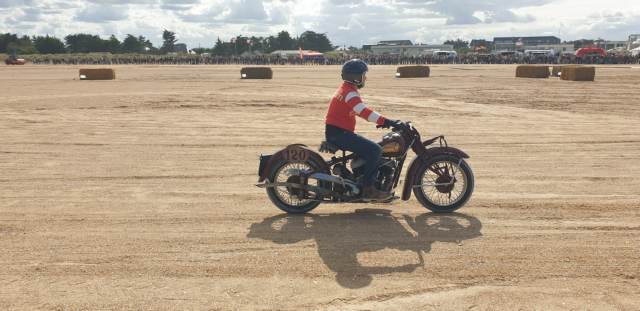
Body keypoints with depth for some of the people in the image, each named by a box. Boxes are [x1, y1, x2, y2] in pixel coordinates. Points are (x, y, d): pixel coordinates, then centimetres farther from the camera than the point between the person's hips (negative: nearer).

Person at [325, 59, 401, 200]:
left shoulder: (347, 89, 19)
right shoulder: (350, 92, -15)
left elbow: (362, 111, 23)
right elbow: (364, 112, -29)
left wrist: (381, 121, 16)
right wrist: (385, 121, -34)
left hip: (338, 132, 11)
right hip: (338, 134, -11)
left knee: (370, 149, 16)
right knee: (374, 150, -17)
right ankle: (368, 188, -14)